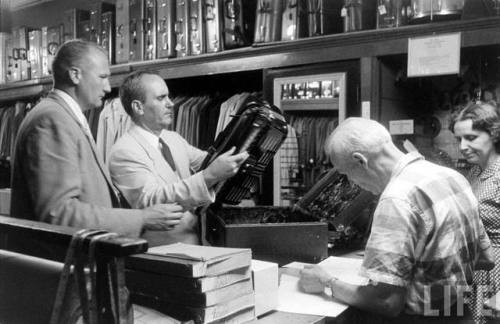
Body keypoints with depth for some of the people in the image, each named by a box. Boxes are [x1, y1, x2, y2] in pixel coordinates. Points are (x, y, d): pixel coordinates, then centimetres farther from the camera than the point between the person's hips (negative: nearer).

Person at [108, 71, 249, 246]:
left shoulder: (174, 138, 12)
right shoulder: (124, 152, -12)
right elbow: (151, 200, -24)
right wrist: (209, 176, -31)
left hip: (195, 242, 7)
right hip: (161, 251, -6)